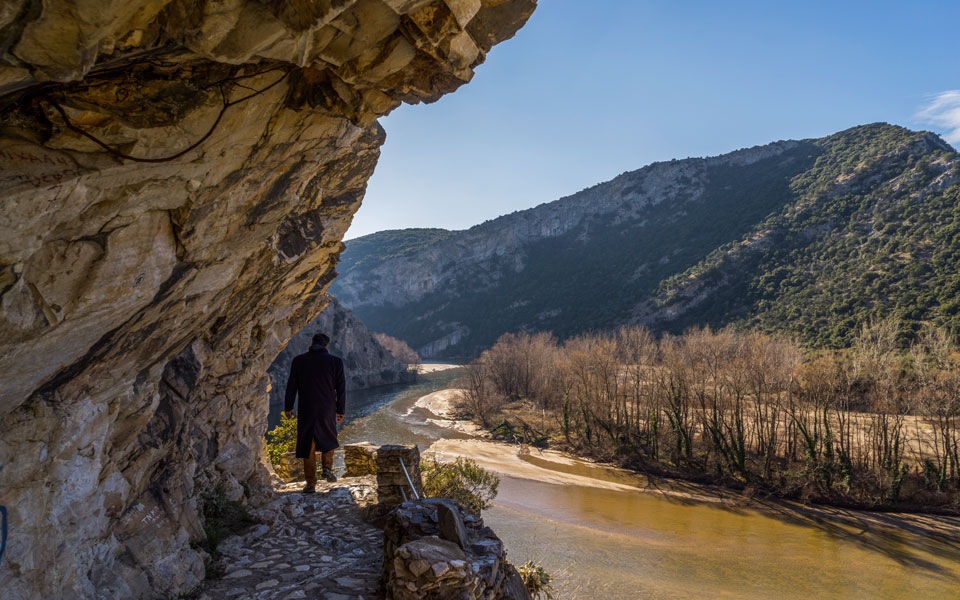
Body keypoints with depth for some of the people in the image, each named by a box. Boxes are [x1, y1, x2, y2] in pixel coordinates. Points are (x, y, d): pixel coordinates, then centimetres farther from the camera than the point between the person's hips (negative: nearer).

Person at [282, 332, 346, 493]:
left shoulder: (298, 361, -2)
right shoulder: (335, 361, -4)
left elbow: (291, 386, 0)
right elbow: (341, 388, -2)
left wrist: (288, 407, 11)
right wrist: (340, 410, 8)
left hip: (306, 410, 0)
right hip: (328, 410, 0)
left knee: (308, 446, 10)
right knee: (328, 438, 24)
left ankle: (311, 483, 11)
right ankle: (327, 468, 9)